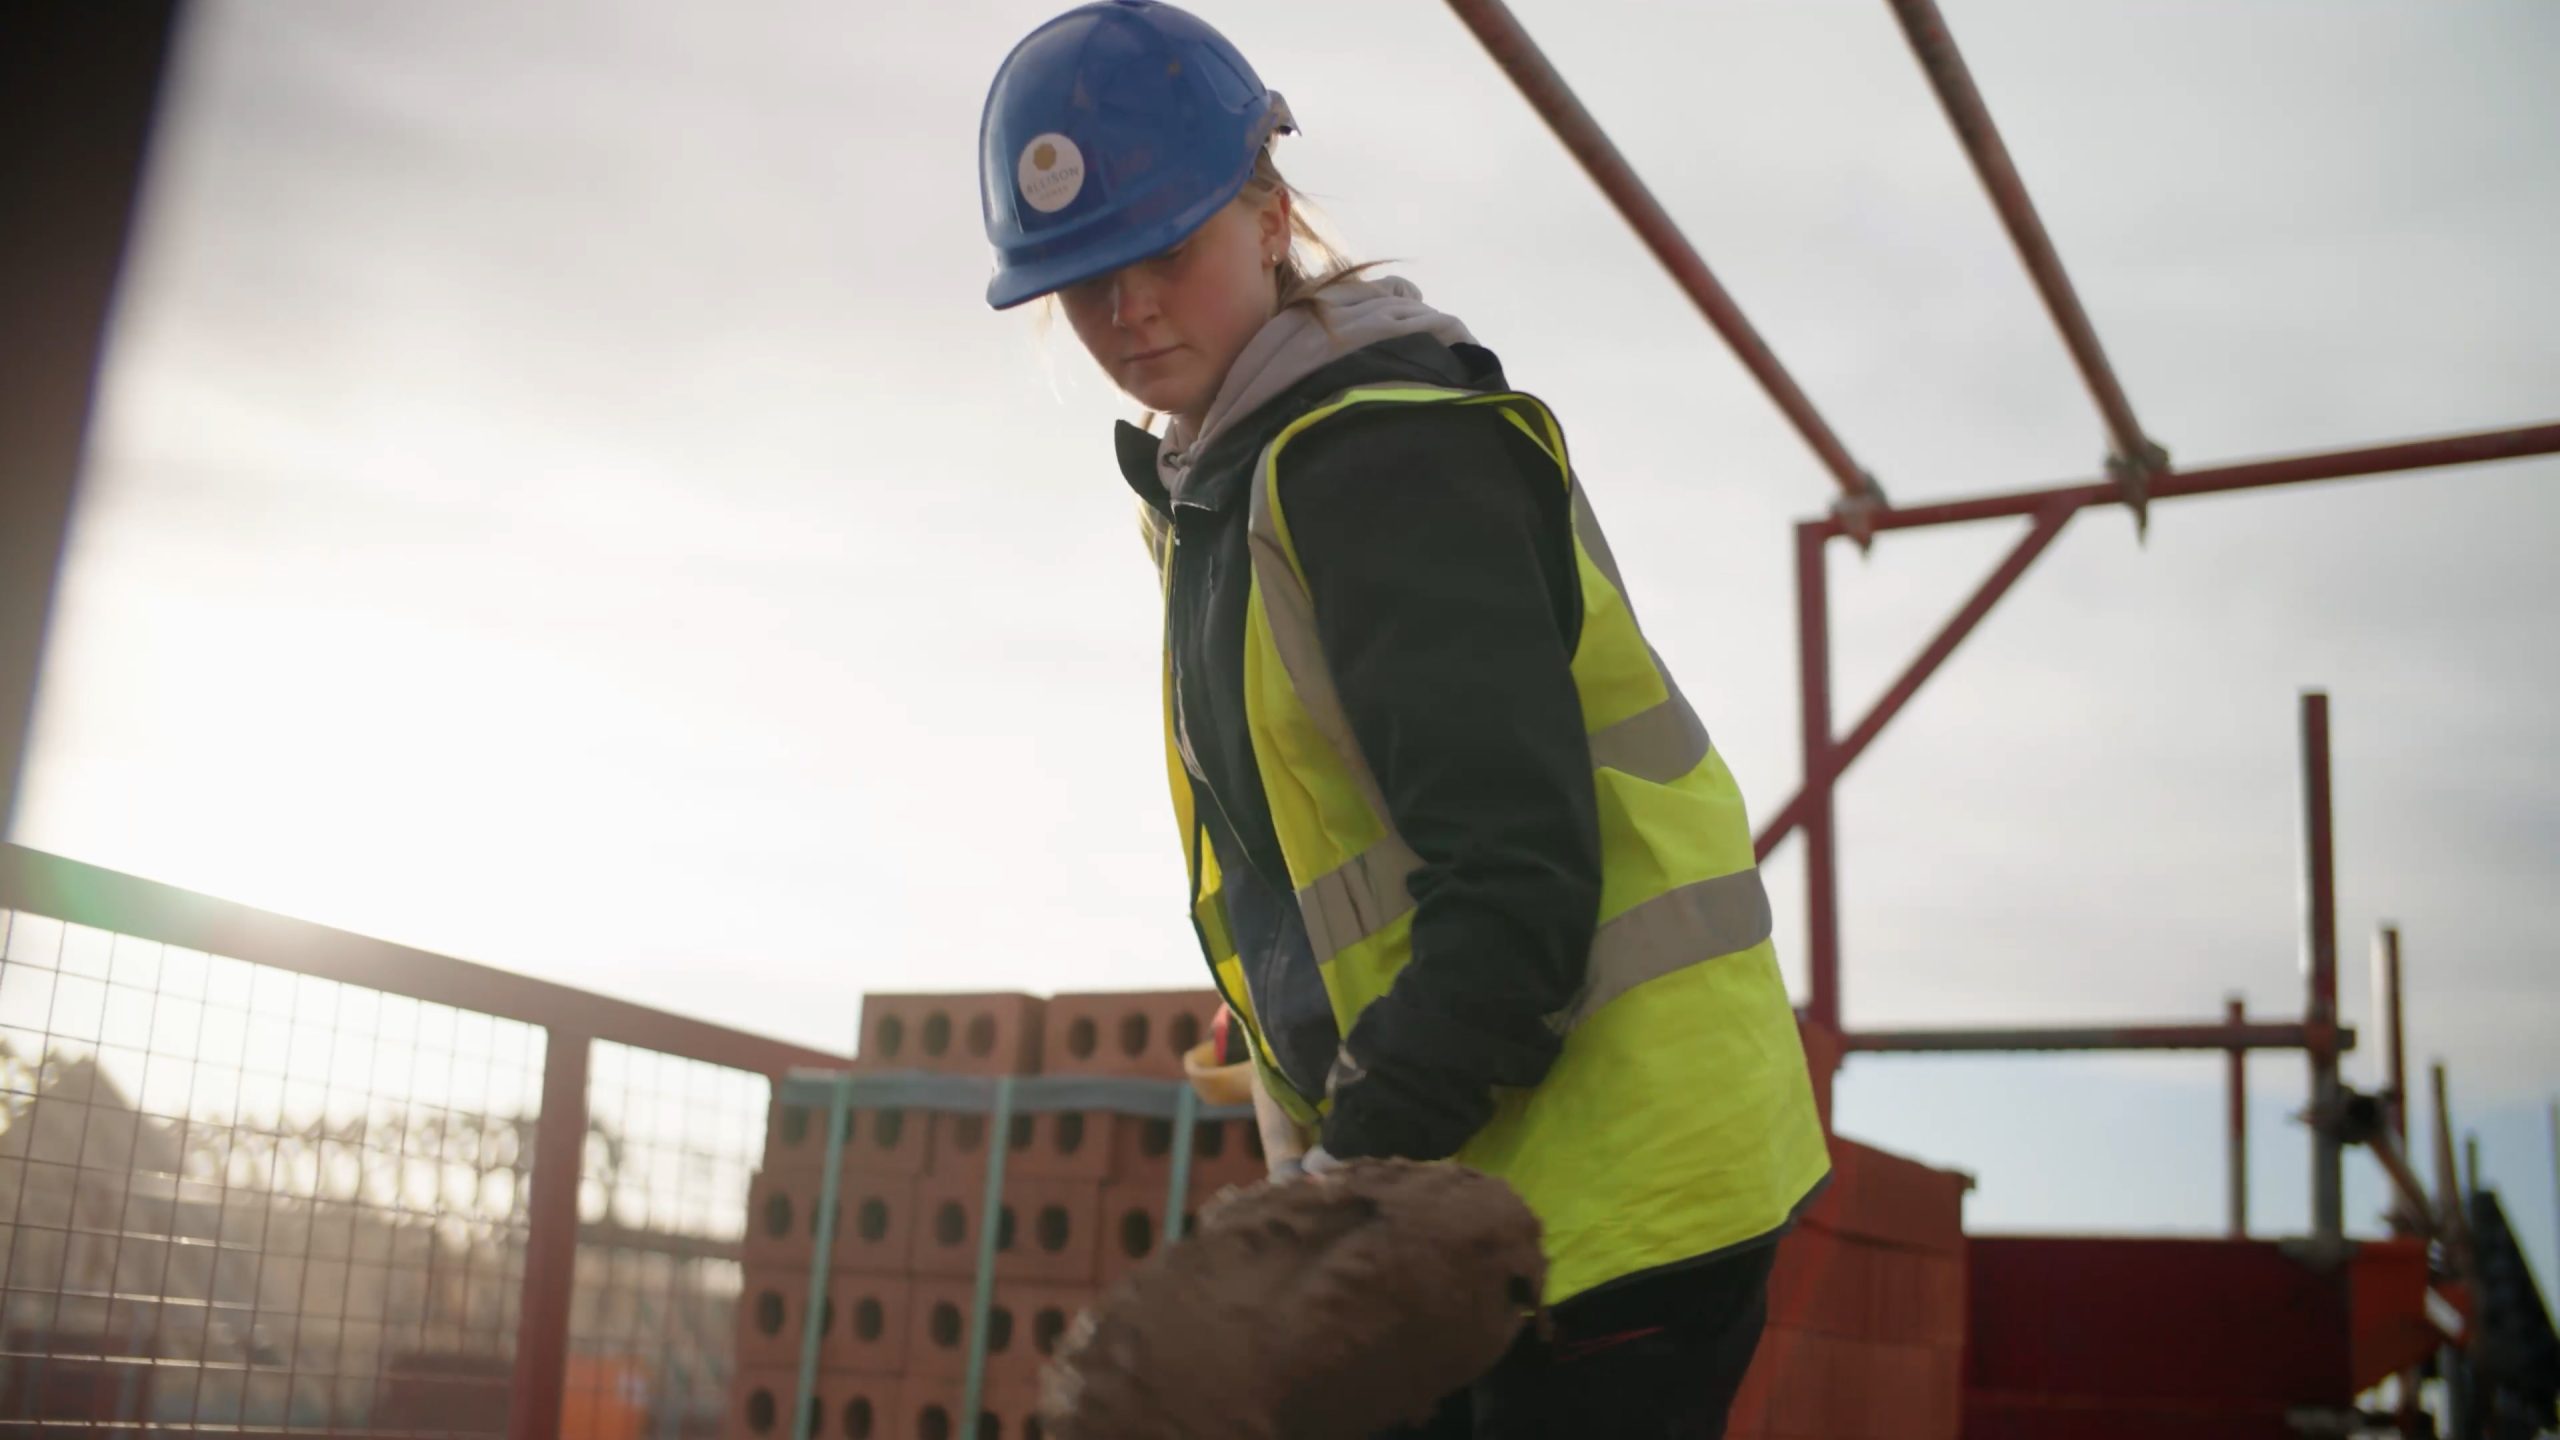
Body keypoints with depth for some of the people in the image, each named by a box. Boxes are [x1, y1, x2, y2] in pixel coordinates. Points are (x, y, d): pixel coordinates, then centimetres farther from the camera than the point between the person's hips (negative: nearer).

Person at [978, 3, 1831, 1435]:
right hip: (1471, 1172, 10)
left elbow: (1517, 870, -22)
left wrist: (1362, 1156, -24)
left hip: (1615, 1148, -10)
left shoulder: (1385, 455, -14)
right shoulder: (1220, 488, 16)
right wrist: (1344, 1155, 12)